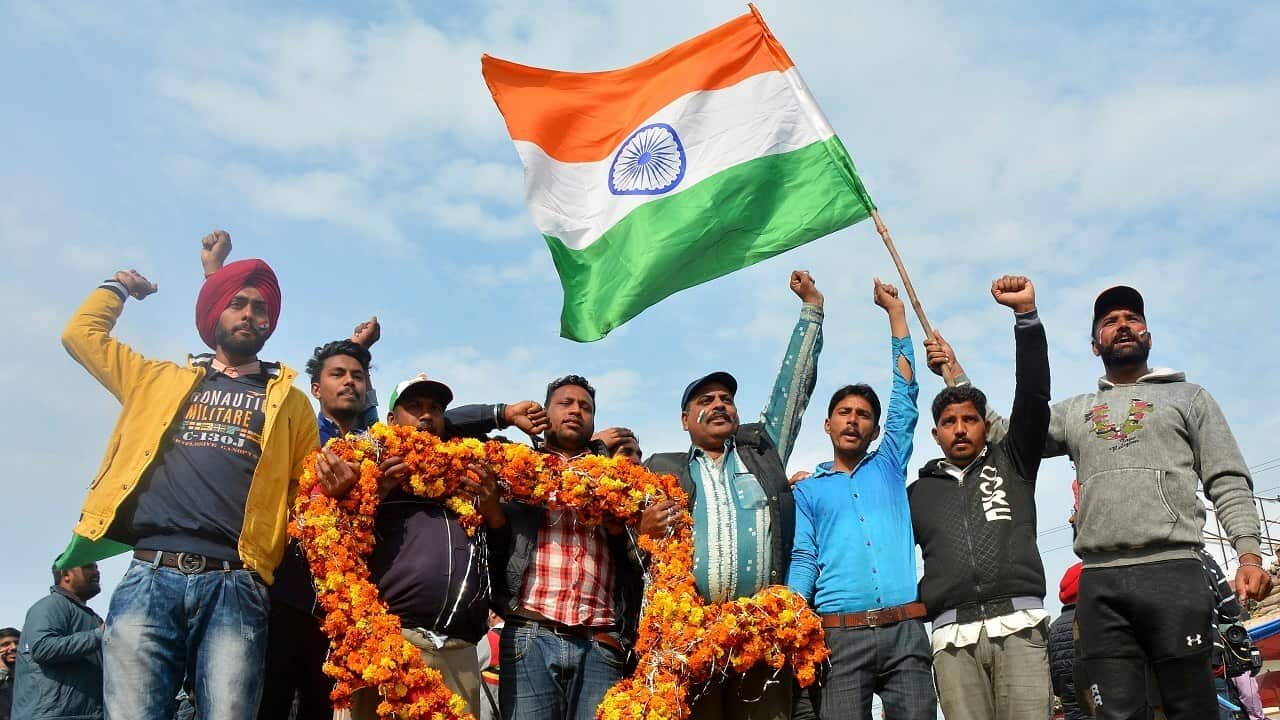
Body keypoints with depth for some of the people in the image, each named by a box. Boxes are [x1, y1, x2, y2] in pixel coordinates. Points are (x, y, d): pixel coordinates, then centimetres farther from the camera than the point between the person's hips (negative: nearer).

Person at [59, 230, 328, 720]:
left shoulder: (288, 400, 20)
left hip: (233, 587, -1)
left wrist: (333, 478, -2)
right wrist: (119, 287, 38)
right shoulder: (163, 381, 24)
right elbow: (82, 333, 28)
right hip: (149, 578, 1)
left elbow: (309, 490, 17)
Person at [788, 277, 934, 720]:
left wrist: (895, 310, 20)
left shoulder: (889, 467, 20)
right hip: (839, 634, -1)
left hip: (905, 631, 2)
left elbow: (905, 394, 18)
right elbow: (802, 560, 6)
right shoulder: (807, 490, 16)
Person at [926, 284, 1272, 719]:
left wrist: (1249, 552, -8)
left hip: (1173, 573, -2)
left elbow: (1227, 482, 8)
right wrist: (955, 373, 16)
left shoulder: (1187, 397, 16)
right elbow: (1001, 435, 21)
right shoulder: (1075, 412, 24)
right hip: (1098, 585, 2)